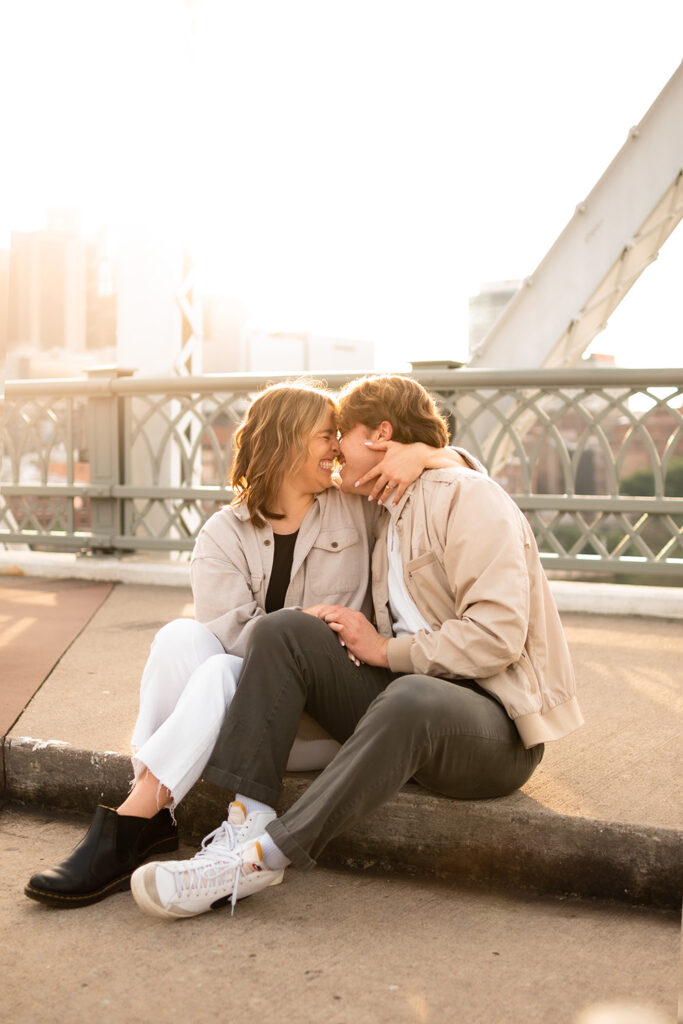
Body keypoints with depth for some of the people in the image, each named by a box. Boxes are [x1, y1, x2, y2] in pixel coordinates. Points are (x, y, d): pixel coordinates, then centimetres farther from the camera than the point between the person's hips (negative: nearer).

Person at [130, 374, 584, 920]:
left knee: (411, 697, -41)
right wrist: (352, 632, 3)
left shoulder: (466, 496, -7)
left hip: (496, 720, -8)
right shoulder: (390, 518, 22)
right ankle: (249, 820, -23)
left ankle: (263, 856, -36)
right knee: (283, 631, -10)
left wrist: (386, 651, -10)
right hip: (405, 695, 8)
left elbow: (497, 634, -19)